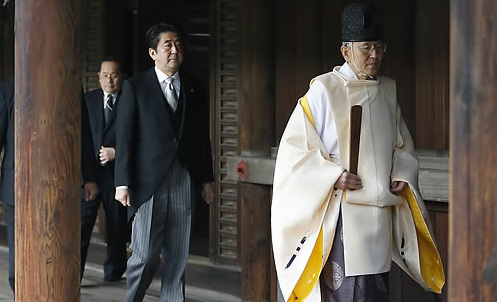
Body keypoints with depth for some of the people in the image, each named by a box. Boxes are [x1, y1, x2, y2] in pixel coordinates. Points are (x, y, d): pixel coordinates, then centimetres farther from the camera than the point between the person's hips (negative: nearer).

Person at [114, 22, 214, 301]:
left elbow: (202, 138, 15)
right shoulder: (135, 87, 1)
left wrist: (207, 179, 11)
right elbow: (125, 137, -2)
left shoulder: (194, 90, 11)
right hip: (148, 181, -3)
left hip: (184, 181, 4)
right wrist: (123, 183, -7)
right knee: (145, 255, -5)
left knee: (178, 255, 6)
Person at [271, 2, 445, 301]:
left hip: (381, 208, 6)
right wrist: (334, 176, -16)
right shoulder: (324, 89, -5)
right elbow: (295, 147, -5)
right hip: (342, 212, -6)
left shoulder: (387, 91, 12)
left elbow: (402, 145, 22)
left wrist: (402, 175, 3)